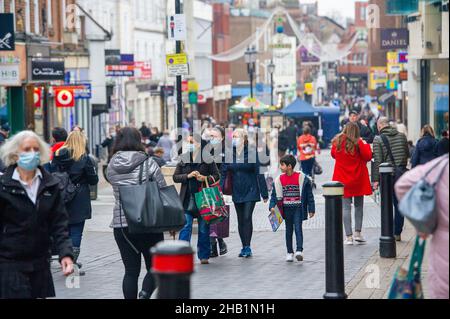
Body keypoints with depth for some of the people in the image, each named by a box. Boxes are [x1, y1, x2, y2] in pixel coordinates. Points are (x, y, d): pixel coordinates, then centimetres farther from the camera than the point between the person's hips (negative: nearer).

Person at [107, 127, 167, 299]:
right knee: (154, 266, 9)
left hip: (121, 224, 3)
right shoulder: (148, 163, -7)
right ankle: (145, 294, -15)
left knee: (131, 270, 9)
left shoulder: (112, 166, 2)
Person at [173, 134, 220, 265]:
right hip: (187, 199, 1)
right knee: (185, 226, -8)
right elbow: (175, 177, 6)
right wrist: (188, 176, -10)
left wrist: (205, 178, -16)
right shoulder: (183, 159, 7)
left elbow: (217, 176, 1)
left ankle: (204, 255, 17)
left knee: (204, 228, 7)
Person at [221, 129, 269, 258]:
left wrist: (264, 193, -9)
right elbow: (224, 172, 0)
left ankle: (248, 247, -6)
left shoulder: (252, 152, -9)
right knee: (240, 219, 8)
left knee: (247, 217, -10)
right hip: (237, 191, 4)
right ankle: (244, 247, 16)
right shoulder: (230, 153, 2)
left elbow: (259, 173, -8)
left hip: (250, 190, -4)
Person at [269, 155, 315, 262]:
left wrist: (311, 209, -3)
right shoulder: (279, 180, 2)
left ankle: (299, 251, -17)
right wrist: (272, 206, -7)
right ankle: (290, 252, 17)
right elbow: (275, 194, 8)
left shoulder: (302, 178, -8)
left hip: (298, 208, -4)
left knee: (298, 228, -12)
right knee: (289, 230, 10)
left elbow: (309, 194, -3)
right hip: (286, 209, 4)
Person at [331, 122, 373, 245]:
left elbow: (333, 154, 17)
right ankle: (357, 233, 5)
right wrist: (365, 144, 2)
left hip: (343, 179, 2)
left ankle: (349, 236, -3)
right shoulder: (358, 143, -11)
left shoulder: (337, 142, 0)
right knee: (359, 206, 12)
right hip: (358, 179, -2)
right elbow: (368, 156, -10)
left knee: (346, 207, 2)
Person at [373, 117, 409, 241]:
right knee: (399, 204, 9)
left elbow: (378, 161, -10)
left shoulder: (378, 139, -7)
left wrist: (376, 179, -7)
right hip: (402, 172, 3)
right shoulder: (402, 136, 5)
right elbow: (408, 154, 13)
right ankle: (397, 233, 10)